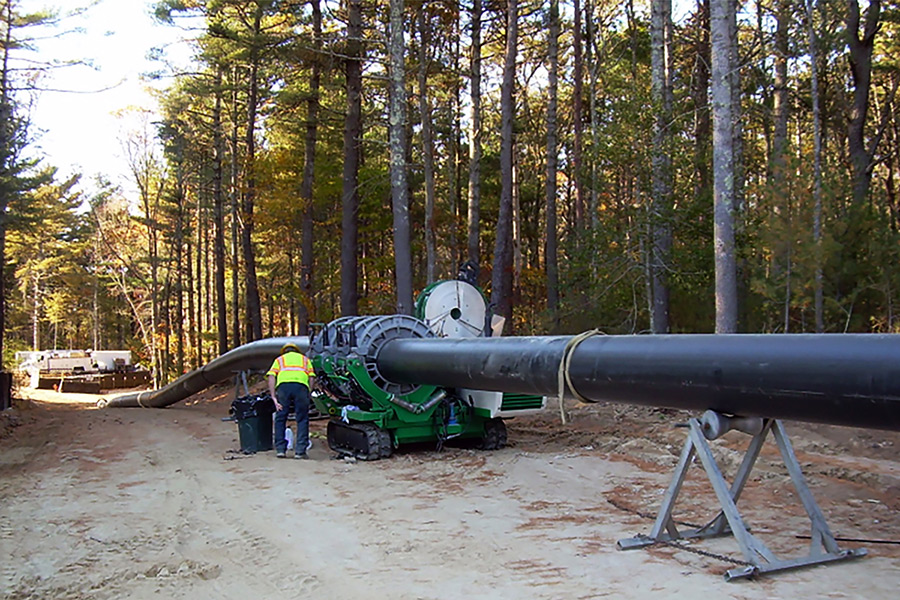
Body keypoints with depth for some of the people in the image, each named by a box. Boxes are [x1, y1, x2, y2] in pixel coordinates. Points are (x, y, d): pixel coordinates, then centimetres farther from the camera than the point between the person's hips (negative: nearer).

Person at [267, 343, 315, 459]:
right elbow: (311, 378, 17)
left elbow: (271, 377, 13)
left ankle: (280, 449, 10)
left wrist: (274, 397, 9)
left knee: (280, 418, 12)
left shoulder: (279, 359, 30)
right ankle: (300, 451, 2)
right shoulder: (304, 359, 33)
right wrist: (308, 396, 16)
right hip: (301, 386, 0)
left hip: (283, 385, 0)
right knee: (302, 420, 7)